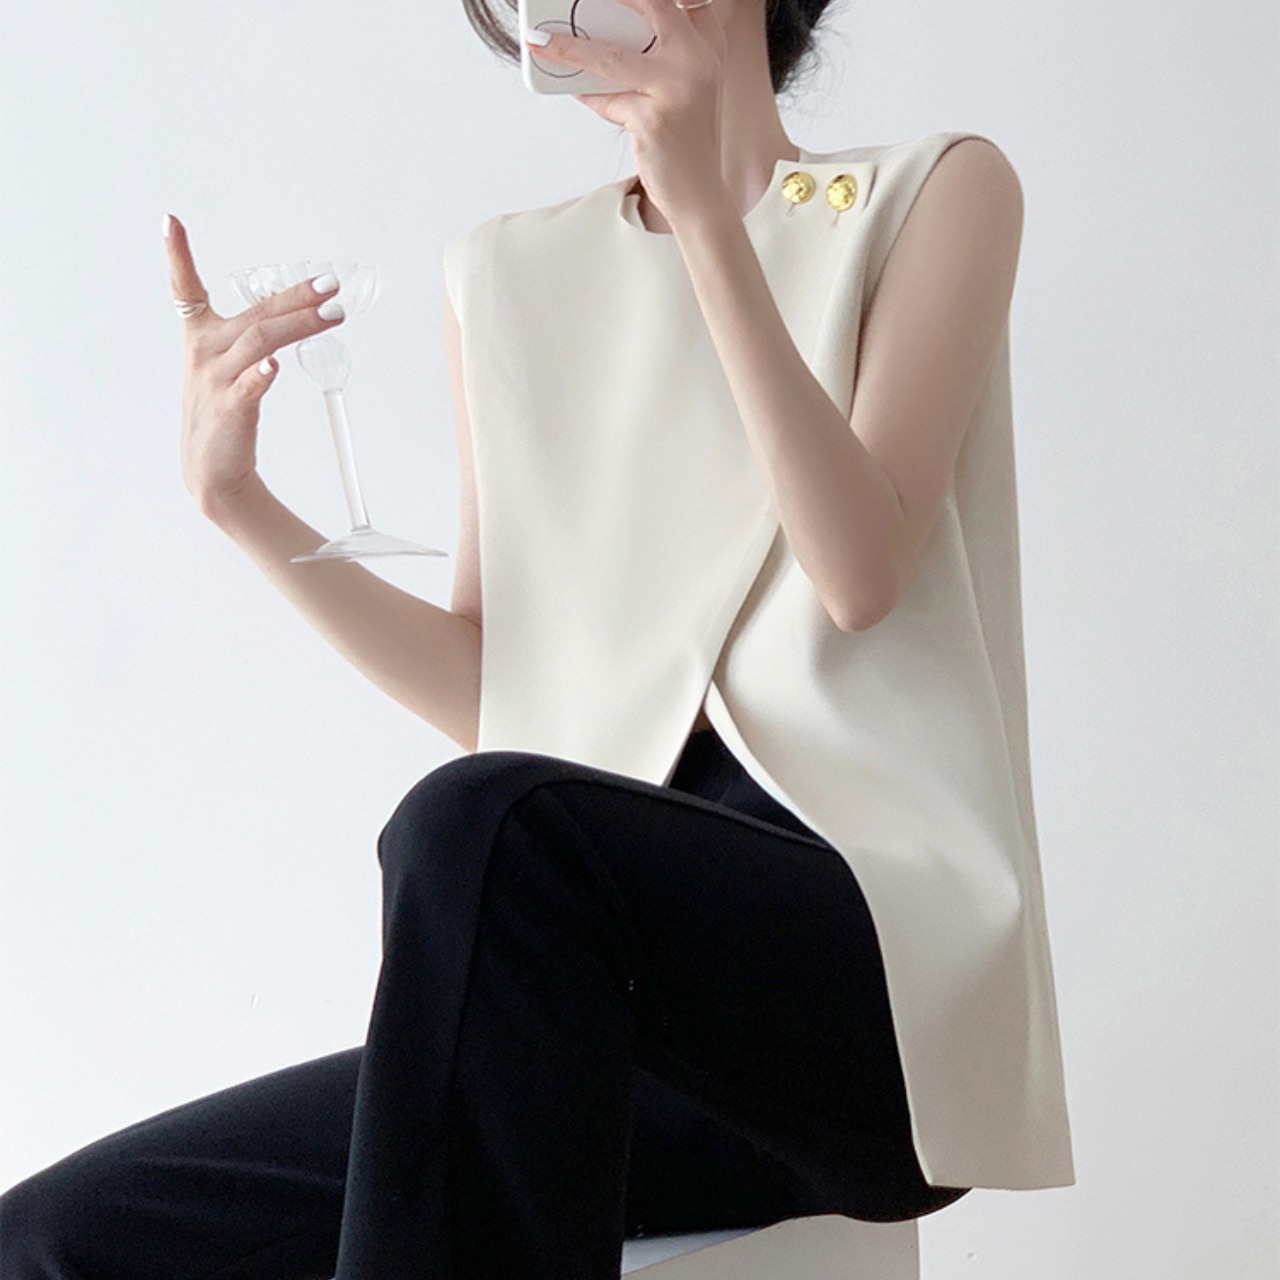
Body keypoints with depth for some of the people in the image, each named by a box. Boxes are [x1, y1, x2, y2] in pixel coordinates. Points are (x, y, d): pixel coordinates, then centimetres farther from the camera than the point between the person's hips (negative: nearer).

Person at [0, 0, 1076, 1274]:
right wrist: (242, 505, 3)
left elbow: (860, 575, -9)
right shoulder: (509, 276, 18)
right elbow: (491, 698, 14)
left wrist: (707, 212, -13)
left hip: (896, 962, -4)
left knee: (488, 826, -36)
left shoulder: (933, 192, 8)